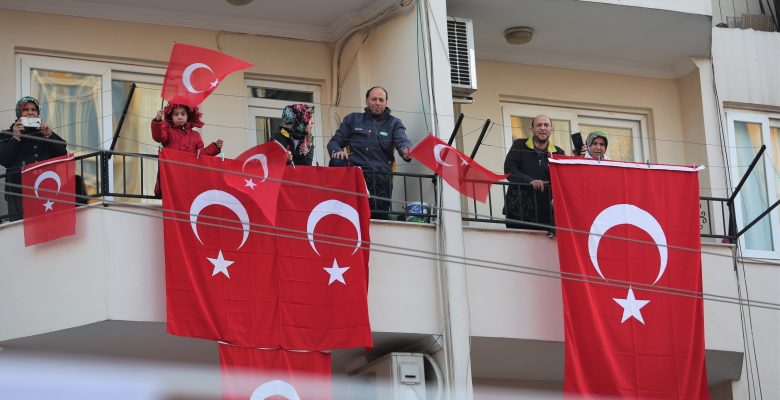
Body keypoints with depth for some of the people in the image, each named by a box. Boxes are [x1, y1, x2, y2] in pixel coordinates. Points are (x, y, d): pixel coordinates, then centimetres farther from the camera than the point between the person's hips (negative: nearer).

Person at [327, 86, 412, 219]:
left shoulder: (394, 123, 14)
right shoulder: (353, 119, 17)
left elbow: (403, 142, -6)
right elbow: (334, 142, 15)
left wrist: (406, 151, -32)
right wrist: (337, 151, -11)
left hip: (381, 182, -1)